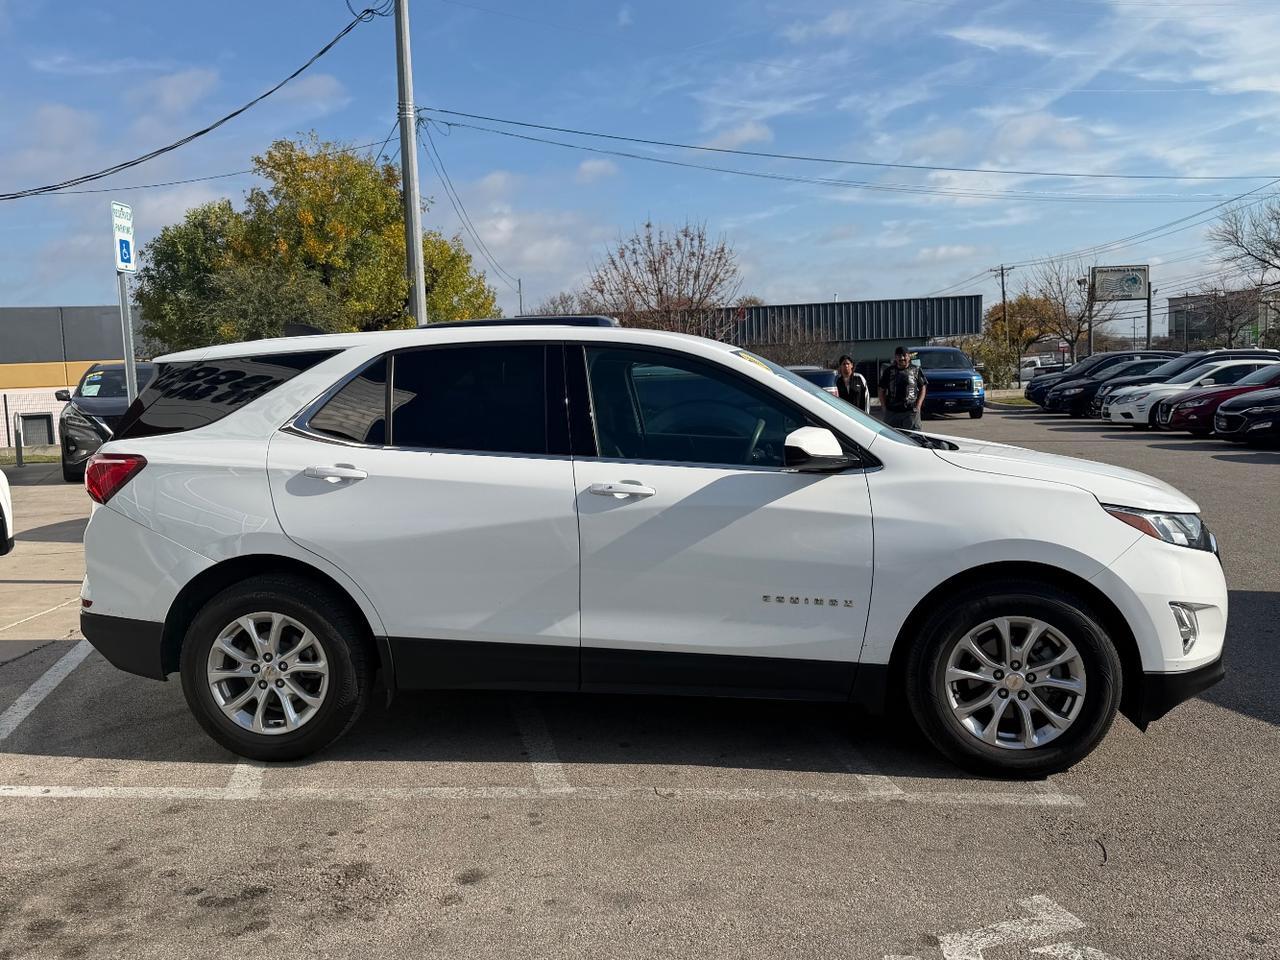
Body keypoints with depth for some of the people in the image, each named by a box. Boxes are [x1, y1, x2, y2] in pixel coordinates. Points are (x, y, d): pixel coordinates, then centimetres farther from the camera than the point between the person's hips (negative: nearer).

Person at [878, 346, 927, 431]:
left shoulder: (916, 370, 8)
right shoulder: (888, 371, 10)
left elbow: (923, 388, 10)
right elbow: (882, 390, 13)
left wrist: (918, 406, -1)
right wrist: (884, 407, 2)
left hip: (911, 412, -2)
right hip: (891, 411, 2)